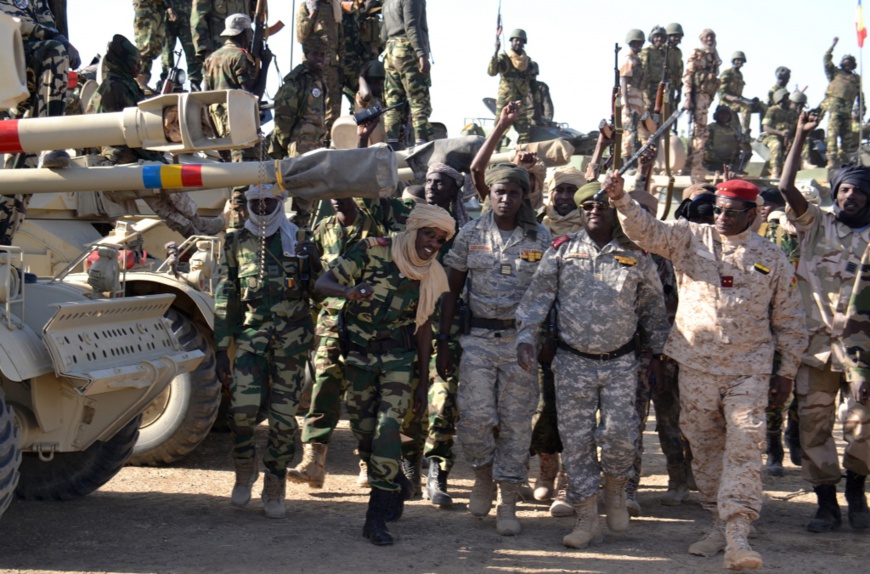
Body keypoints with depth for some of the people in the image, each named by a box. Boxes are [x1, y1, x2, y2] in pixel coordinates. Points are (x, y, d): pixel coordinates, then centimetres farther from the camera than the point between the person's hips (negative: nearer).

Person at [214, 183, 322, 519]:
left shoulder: (298, 240, 10)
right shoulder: (236, 243, 11)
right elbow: (225, 299, 11)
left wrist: (314, 264, -2)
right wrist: (221, 348, 7)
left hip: (292, 335, 0)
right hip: (251, 331, 0)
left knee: (283, 414, 0)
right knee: (242, 407, -16)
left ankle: (275, 491, 13)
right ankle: (245, 471, 12)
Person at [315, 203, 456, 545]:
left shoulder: (432, 275, -1)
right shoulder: (372, 251, -11)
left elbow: (423, 326, 8)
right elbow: (323, 283, -13)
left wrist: (424, 381, 8)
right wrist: (350, 292, -36)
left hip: (399, 356, 0)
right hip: (359, 353, 0)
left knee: (388, 427, -15)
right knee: (363, 430, 6)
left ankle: (377, 518, -12)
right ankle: (393, 490, 32)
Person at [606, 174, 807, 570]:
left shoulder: (772, 259, 5)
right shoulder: (690, 238, 5)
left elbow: (789, 321, 11)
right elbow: (646, 231, -6)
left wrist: (786, 373, 9)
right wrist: (621, 200, -25)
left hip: (749, 370, -1)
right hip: (696, 366, 1)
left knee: (744, 446, -11)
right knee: (705, 448, 8)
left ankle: (737, 535, -14)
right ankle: (719, 524, 21)